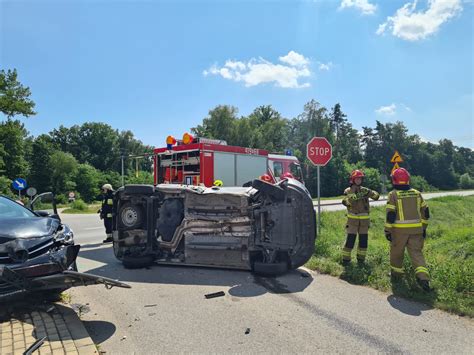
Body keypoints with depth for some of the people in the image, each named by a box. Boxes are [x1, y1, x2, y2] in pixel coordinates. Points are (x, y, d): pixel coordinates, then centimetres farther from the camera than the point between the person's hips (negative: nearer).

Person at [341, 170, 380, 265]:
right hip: (352, 219, -3)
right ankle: (346, 259, 6)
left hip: (364, 219, 3)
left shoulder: (364, 190, 7)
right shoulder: (348, 191, -3)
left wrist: (370, 193, -25)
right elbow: (345, 201, -22)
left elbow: (376, 196, -4)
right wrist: (355, 197, -36)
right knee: (350, 240, -6)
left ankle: (361, 259, 22)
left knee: (363, 240, 7)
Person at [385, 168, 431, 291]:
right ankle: (423, 277, -13)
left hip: (399, 230, -3)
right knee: (416, 253, 4)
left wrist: (387, 231, -5)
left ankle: (396, 274, 27)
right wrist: (424, 228, 20)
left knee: (396, 252, 14)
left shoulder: (393, 194, -7)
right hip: (416, 229, 3)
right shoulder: (417, 193, 8)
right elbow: (425, 212, 11)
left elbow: (390, 215, -11)